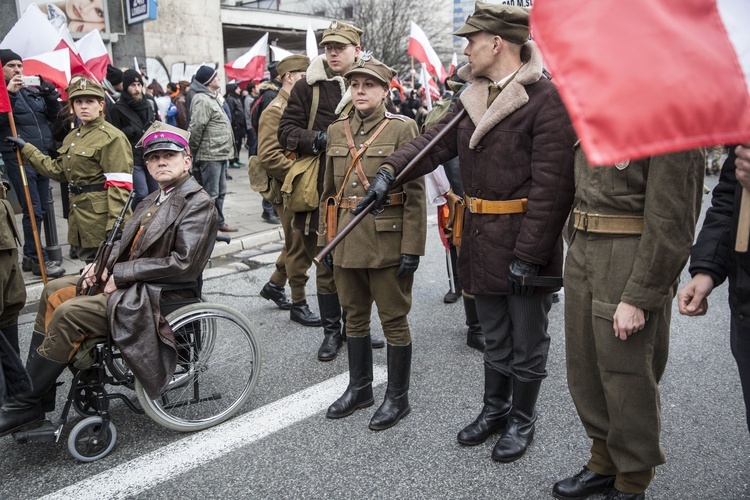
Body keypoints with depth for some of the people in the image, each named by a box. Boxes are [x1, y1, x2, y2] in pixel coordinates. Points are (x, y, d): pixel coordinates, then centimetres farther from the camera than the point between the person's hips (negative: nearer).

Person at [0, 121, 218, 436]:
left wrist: (121, 274, -18)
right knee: (54, 292, 8)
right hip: (128, 280, 10)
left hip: (156, 295, -10)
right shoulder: (154, 199, 14)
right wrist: (105, 264, -2)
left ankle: (26, 406, -4)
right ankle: (31, 384, 14)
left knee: (68, 314, -20)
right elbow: (129, 243, 19)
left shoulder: (198, 203, -15)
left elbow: (184, 265, -24)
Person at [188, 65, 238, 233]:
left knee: (220, 191, 18)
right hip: (210, 155, -10)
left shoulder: (213, 98, 18)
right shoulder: (202, 100, -16)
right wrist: (194, 151, -11)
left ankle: (219, 222, 29)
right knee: (210, 193, -5)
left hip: (220, 154, 10)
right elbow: (196, 128, -20)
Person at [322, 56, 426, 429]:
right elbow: (329, 191, 15)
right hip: (347, 241, 5)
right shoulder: (336, 131, 10)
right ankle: (359, 387, 33)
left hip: (387, 241, -5)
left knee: (394, 320, 5)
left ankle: (397, 397, 20)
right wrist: (325, 239, 12)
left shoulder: (402, 128, -5)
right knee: (355, 316, 16)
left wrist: (412, 247, -14)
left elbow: (415, 193, -9)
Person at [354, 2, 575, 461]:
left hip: (525, 243, -7)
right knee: (495, 337, 21)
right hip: (482, 241, 7)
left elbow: (552, 186, -20)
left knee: (527, 342, 11)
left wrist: (528, 255, -20)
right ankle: (495, 409, 40)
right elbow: (436, 142, 5)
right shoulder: (473, 97, 9)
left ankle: (522, 421, 32)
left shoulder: (547, 98, -16)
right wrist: (391, 169, -13)